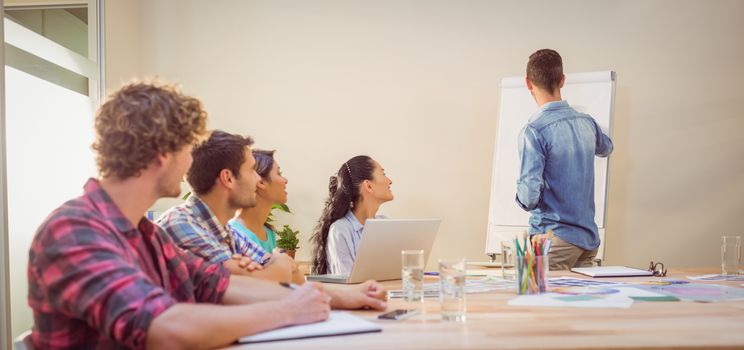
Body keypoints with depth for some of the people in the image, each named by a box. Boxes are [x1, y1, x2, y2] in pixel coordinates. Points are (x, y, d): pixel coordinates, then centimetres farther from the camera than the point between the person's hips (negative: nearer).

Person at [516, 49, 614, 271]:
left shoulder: (533, 131, -15)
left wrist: (522, 199, 3)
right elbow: (605, 149, 30)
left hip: (554, 238, -6)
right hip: (589, 238, 6)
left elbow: (529, 195, -19)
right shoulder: (587, 122, 6)